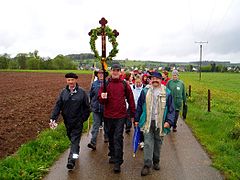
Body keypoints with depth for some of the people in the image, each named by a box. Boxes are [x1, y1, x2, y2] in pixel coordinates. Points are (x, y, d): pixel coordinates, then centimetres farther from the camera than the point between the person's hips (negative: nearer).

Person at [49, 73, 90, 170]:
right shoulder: (63, 92, 1)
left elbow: (87, 107, -2)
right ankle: (75, 150, 43)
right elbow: (58, 106, -1)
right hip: (67, 121, 4)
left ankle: (72, 159, -6)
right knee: (71, 138, 19)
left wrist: (84, 118, -6)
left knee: (75, 140, -5)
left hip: (78, 121, -4)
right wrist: (53, 118, -10)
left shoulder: (82, 92, -7)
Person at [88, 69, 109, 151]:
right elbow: (90, 95, 12)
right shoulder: (94, 84, 4)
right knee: (96, 125, -3)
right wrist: (91, 104, 11)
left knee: (106, 124, 17)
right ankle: (93, 142, -5)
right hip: (96, 108, 1)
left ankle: (106, 137, 37)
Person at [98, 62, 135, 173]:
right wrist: (102, 98, -23)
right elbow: (100, 99, 2)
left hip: (120, 115, -2)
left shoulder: (124, 84, 0)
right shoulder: (105, 84, 2)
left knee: (118, 138, -5)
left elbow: (130, 99, 5)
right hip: (108, 115, 3)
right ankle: (112, 155, 36)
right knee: (111, 137, 16)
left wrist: (132, 114, 5)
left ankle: (118, 162, 0)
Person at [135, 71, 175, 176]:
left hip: (160, 123, 1)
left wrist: (169, 121, -10)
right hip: (147, 122, 0)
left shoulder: (166, 93, 0)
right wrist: (137, 119, 8)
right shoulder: (145, 91, 2)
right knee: (148, 143, -3)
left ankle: (156, 162, 32)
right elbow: (139, 106, 8)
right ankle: (147, 165, 3)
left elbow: (171, 109, 2)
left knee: (158, 143, 14)